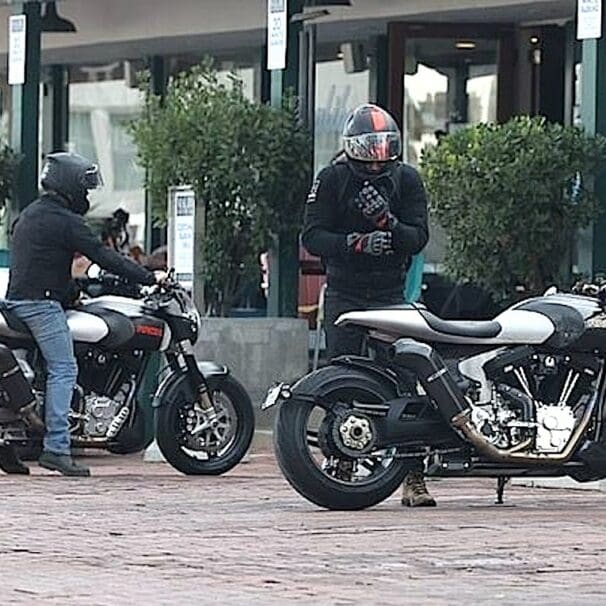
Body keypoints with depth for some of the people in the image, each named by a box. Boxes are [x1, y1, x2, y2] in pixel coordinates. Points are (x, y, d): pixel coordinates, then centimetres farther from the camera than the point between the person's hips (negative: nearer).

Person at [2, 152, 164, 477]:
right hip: (42, 303, -9)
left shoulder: (27, 215, 19)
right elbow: (104, 256, -12)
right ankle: (56, 447, -19)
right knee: (63, 369, -11)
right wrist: (150, 277, -7)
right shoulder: (66, 221, -9)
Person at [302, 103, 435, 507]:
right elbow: (313, 236, -8)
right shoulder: (332, 179, -2)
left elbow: (419, 237, -4)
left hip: (391, 294, 1)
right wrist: (358, 243, -23)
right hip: (344, 293, -1)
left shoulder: (407, 180, 3)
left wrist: (387, 222, -23)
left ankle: (414, 477, -5)